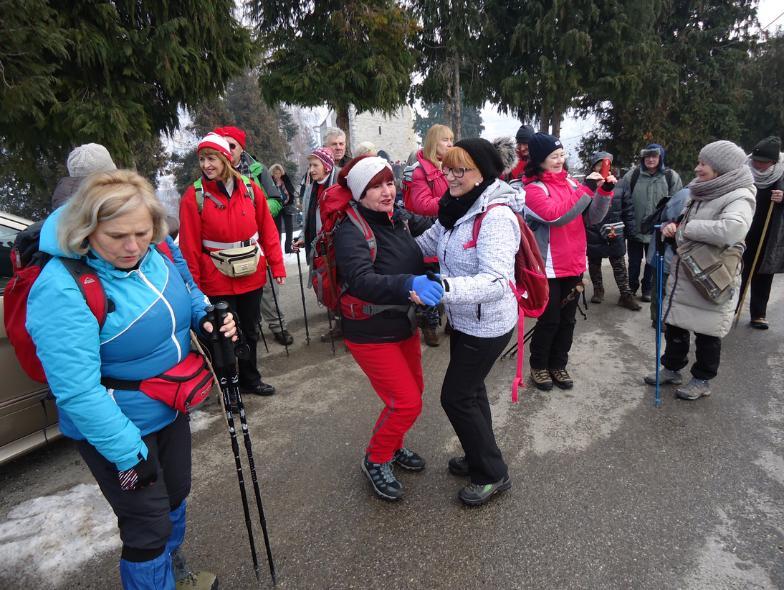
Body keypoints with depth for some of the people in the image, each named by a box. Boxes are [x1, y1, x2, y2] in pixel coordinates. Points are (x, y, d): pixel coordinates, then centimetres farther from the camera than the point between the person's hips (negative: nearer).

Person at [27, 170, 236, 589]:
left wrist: (207, 317, -13)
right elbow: (77, 390, -28)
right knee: (148, 524, 9)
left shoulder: (158, 251, -10)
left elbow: (186, 293, 9)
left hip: (171, 408, 7)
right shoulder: (62, 289, -29)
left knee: (175, 495, 26)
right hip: (116, 428, -7)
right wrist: (128, 453, -22)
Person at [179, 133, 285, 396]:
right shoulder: (194, 196, -8)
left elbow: (268, 230, 2)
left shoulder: (250, 189, -1)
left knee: (250, 331, 17)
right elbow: (189, 245, -7)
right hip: (217, 280, -3)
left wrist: (277, 266, 0)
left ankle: (250, 379, 36)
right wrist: (193, 285, -7)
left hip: (252, 275, 3)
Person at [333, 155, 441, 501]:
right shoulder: (350, 231, -21)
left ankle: (393, 446, 45)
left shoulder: (395, 221, 3)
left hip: (404, 326, 8)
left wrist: (428, 288, 5)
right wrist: (408, 284, -51)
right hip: (372, 335, -8)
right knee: (406, 402, -4)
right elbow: (361, 281, -38)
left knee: (414, 390, 18)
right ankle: (375, 460, 24)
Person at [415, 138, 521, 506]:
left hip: (486, 325, -9)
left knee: (456, 396, 1)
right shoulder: (456, 209, 2)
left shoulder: (496, 217, -25)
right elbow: (426, 244, 15)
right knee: (470, 389, 21)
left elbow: (497, 280, -35)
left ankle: (493, 473, 22)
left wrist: (443, 288, -46)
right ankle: (480, 458, 43)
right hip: (464, 320, 9)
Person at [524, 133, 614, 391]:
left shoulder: (570, 182, 9)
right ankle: (538, 366, 23)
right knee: (549, 320, 3)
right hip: (548, 268, -6)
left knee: (568, 319, 13)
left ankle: (558, 365, 30)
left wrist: (604, 191, -8)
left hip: (574, 265, 6)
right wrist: (585, 189, -22)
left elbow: (592, 218, 6)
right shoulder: (533, 188, -9)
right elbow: (556, 215, -24)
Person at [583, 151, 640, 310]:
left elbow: (628, 208, 7)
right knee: (594, 265, 14)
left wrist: (629, 228, 4)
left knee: (620, 266, 7)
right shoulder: (587, 187, -8)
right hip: (593, 236, -2)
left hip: (616, 235, 2)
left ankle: (625, 295, 14)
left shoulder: (618, 186, 2)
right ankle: (598, 290, 32)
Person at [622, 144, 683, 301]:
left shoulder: (671, 176, -3)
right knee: (634, 262, 12)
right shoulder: (632, 175, -5)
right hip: (635, 228, 0)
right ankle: (632, 287, 31)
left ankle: (647, 288, 30)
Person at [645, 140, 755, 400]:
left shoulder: (738, 197, -17)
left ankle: (702, 380, 26)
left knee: (706, 333, 8)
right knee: (674, 324, 17)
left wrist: (687, 229, -23)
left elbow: (732, 230, -35)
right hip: (682, 275, 8)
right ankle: (672, 368, 34)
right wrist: (672, 225, -4)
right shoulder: (700, 191, 8)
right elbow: (679, 216, 20)